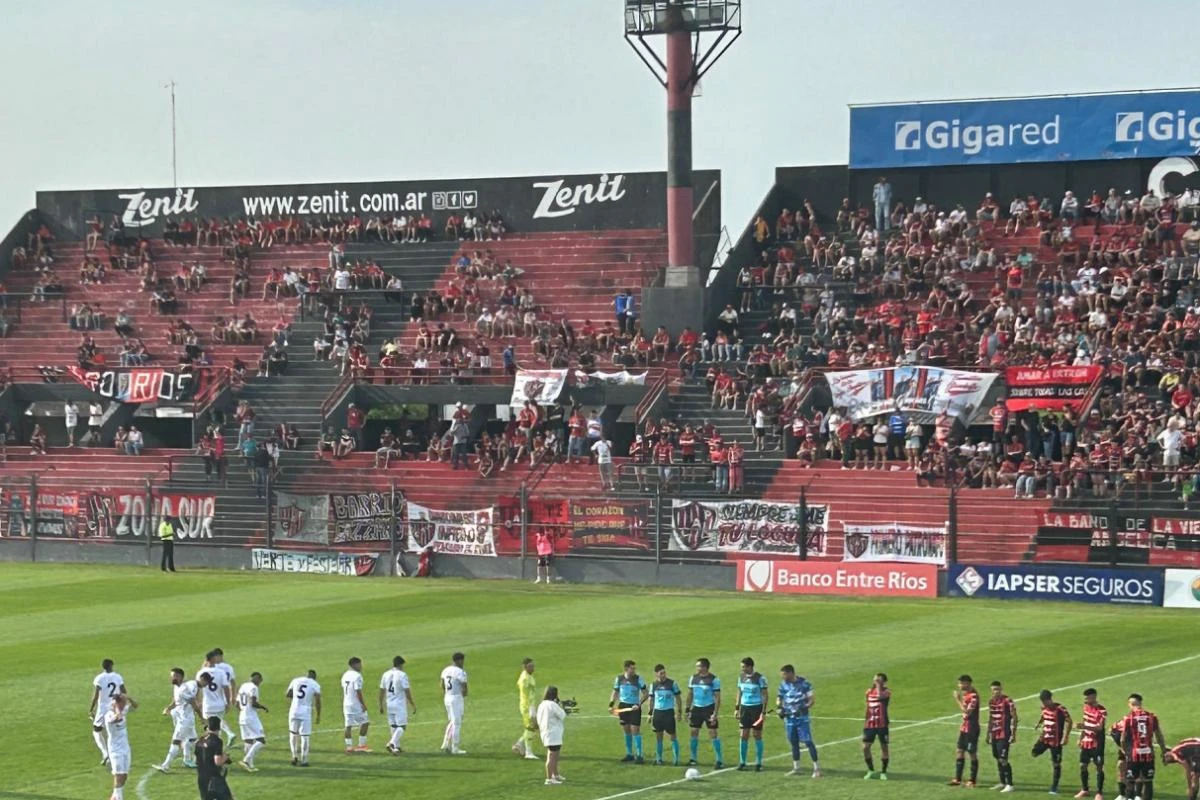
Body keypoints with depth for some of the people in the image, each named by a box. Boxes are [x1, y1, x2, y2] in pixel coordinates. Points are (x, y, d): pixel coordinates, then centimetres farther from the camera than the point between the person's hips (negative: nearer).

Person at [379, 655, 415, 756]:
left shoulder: (386, 675, 7)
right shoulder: (402, 675, -11)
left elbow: (381, 691, 10)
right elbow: (407, 692, -12)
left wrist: (381, 705, 18)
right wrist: (413, 705, -5)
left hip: (389, 704, 6)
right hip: (399, 705, -6)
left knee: (394, 726, 15)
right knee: (402, 726, -3)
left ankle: (396, 746, 18)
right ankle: (392, 743, -22)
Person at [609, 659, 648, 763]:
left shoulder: (638, 679, -7)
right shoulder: (619, 679, 2)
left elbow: (646, 693, -4)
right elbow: (615, 692, 13)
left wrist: (639, 704, -16)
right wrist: (611, 704, 2)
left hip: (634, 707, -3)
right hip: (623, 706, 3)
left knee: (635, 730, -8)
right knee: (627, 731, 10)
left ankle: (639, 755, -4)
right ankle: (629, 754, 20)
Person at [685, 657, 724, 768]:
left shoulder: (714, 680, -10)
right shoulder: (693, 678, 4)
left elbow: (717, 698, -10)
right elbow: (690, 695, 13)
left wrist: (715, 714, -15)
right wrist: (688, 710, 9)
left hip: (709, 709, -5)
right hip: (696, 708, 5)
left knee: (713, 734, -6)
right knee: (694, 733, 5)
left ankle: (719, 760, -1)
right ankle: (693, 758, 17)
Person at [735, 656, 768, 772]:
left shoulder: (760, 678, -10)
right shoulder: (741, 677, 5)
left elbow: (765, 695, -8)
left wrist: (764, 712, -13)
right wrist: (737, 708, 10)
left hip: (756, 709, -4)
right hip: (745, 708, 4)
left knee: (757, 735, 2)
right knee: (744, 735, 1)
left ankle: (758, 763, 9)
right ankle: (742, 762, 7)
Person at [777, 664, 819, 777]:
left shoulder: (803, 683, -11)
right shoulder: (784, 684, 3)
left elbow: (811, 700, -8)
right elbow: (779, 697, 14)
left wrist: (805, 708, -24)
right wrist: (779, 707, -5)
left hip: (802, 717, -5)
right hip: (789, 718, 5)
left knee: (807, 741, -9)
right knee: (794, 742, 11)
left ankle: (816, 768, -4)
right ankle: (796, 768, 21)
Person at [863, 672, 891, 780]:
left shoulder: (886, 691, -7)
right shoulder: (869, 692, 10)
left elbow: (880, 696, -31)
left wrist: (879, 685, -19)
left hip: (882, 724, -4)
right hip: (870, 724, 4)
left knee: (884, 747, 3)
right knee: (865, 747, -2)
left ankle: (883, 772, 15)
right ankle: (870, 770, 16)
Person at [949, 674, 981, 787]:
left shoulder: (974, 696, -19)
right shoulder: (966, 694, 9)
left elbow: (967, 711, -26)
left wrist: (958, 699, -22)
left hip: (972, 729, -9)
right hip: (964, 728, 9)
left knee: (972, 754, 0)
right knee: (959, 751, 11)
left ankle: (972, 780, 8)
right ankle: (958, 779, 16)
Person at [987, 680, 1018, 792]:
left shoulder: (1007, 701, -12)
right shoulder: (991, 702, 11)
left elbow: (1014, 718, -12)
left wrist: (1013, 734, -15)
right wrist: (988, 734, 22)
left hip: (1004, 735, -8)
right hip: (994, 735, 8)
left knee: (1003, 759, -11)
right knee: (997, 758, 12)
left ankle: (1009, 784, -7)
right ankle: (1002, 783, 22)